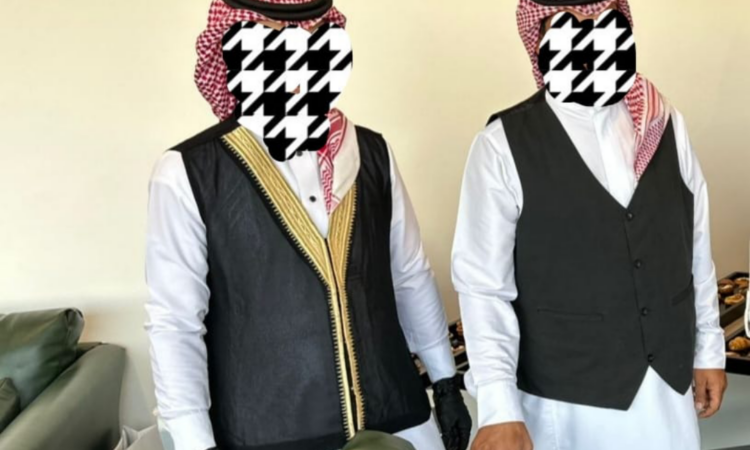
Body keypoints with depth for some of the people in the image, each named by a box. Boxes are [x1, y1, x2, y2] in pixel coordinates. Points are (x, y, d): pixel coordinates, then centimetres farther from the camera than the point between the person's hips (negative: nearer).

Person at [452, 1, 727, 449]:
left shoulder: (667, 126, 1)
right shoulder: (504, 144, -13)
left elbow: (696, 247, 8)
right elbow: (483, 282, -14)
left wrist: (708, 348, 12)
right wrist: (499, 408, -17)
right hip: (564, 398, -4)